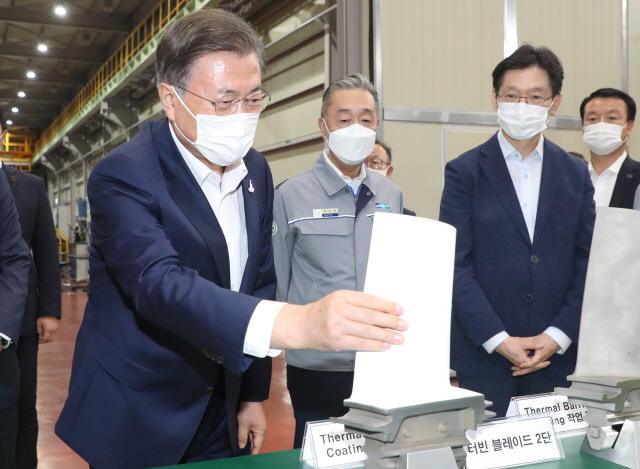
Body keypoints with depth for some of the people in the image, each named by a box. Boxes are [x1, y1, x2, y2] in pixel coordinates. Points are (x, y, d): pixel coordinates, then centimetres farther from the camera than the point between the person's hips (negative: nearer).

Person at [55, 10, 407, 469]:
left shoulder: (255, 170, 1)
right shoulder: (123, 176, -20)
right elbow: (160, 284, -36)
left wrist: (254, 395, 7)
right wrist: (297, 323, -50)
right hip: (136, 427, -5)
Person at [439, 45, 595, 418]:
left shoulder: (576, 174, 9)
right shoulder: (464, 172, -1)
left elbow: (587, 264, 5)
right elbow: (456, 266, -6)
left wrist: (557, 336, -6)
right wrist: (499, 341, -13)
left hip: (558, 357, 3)